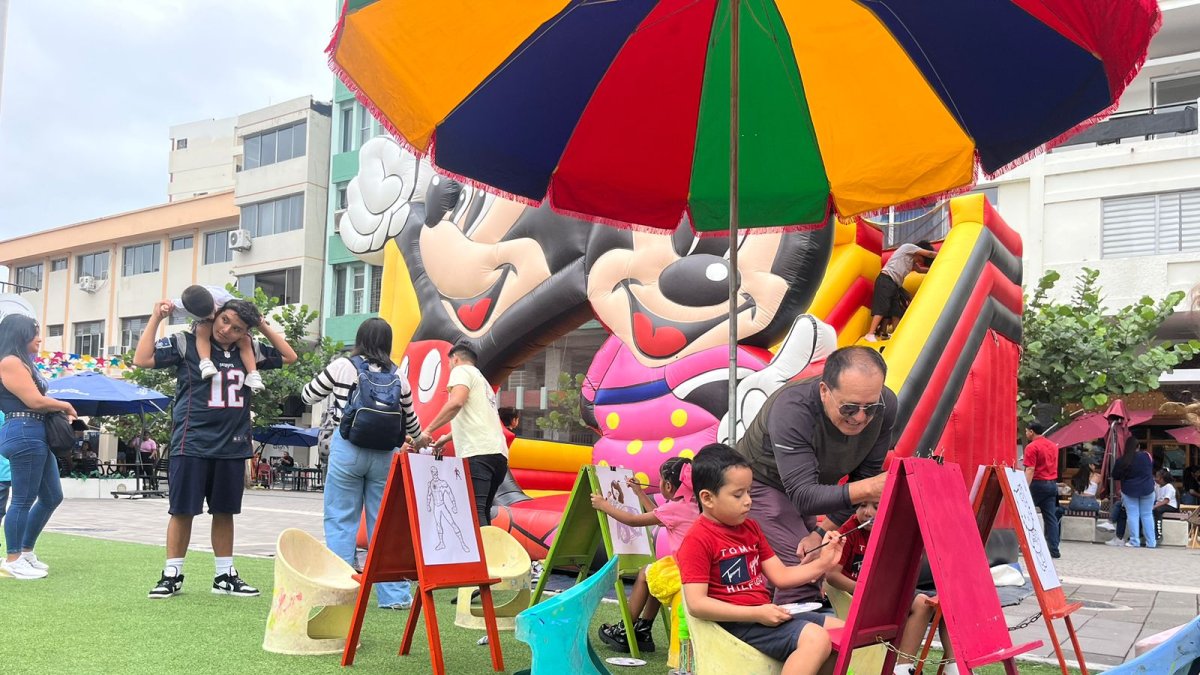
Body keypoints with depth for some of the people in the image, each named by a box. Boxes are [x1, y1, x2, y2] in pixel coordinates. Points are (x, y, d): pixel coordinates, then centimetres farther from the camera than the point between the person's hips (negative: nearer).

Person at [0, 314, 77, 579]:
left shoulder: (22, 363, 22)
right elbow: (35, 401, -15)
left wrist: (58, 408, 2)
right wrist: (65, 405, 1)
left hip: (36, 435, 11)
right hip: (24, 434, -11)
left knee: (52, 497, 14)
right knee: (23, 500, -5)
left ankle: (26, 552, 23)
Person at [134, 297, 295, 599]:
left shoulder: (249, 351, 8)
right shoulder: (185, 343, -3)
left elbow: (288, 356, 17)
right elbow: (142, 360, -8)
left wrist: (265, 327, 8)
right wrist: (156, 318, -9)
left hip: (232, 446, 4)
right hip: (192, 443, -4)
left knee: (224, 511, 11)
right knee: (182, 510, 2)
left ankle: (225, 575, 20)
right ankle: (172, 575, 13)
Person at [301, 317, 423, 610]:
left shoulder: (342, 367, -1)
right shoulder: (398, 377, 6)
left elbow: (308, 395, 10)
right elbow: (410, 420, 19)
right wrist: (419, 439, 39)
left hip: (347, 450, -3)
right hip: (384, 454, 3)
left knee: (341, 521, 5)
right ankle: (395, 594, 14)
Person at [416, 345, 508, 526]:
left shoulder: (461, 370, 7)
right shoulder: (482, 380, 33)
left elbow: (456, 402, -13)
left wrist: (427, 430, -13)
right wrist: (446, 438, 52)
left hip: (478, 453, -9)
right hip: (499, 454, 9)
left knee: (474, 513, -18)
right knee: (482, 514, 10)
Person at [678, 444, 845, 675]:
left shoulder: (750, 527, 15)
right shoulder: (698, 540, -13)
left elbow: (780, 576, 15)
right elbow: (696, 604, -20)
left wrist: (822, 564, 1)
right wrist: (756, 613, -21)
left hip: (765, 615, 9)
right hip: (736, 623, -9)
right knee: (816, 638, -26)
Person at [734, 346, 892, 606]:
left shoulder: (885, 406, -21)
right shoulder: (792, 410, -37)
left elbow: (863, 477, -12)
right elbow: (803, 497, -42)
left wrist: (823, 532, -19)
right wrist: (869, 488, -56)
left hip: (815, 486, 6)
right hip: (760, 483, -6)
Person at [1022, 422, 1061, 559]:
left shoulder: (1032, 447, -11)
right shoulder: (1053, 445, 14)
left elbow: (1030, 470, -18)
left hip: (1038, 484, -7)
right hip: (1052, 484, 7)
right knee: (1051, 516, 4)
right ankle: (1054, 549, 0)